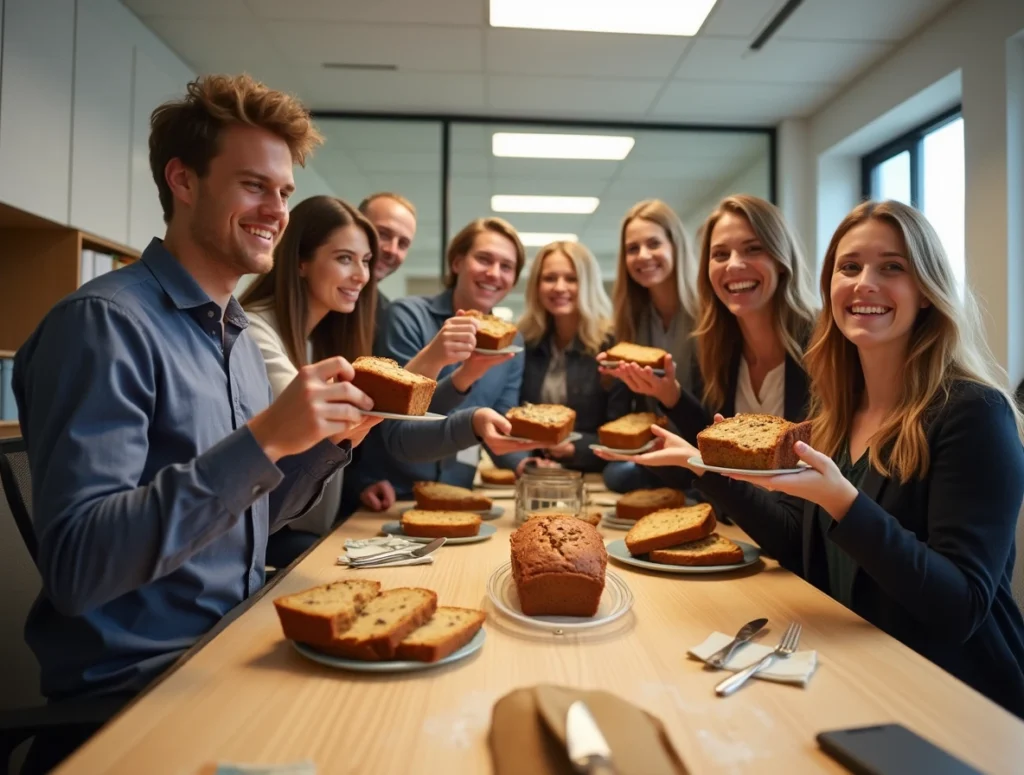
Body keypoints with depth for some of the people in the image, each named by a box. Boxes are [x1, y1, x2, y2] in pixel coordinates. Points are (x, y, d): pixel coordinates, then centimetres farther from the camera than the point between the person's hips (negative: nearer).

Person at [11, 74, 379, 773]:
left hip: (236, 650, 7)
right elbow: (75, 567, -23)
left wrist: (332, 441, -4)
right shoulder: (106, 323, -16)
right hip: (133, 690, -7)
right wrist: (259, 440, -30)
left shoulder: (241, 337, 8)